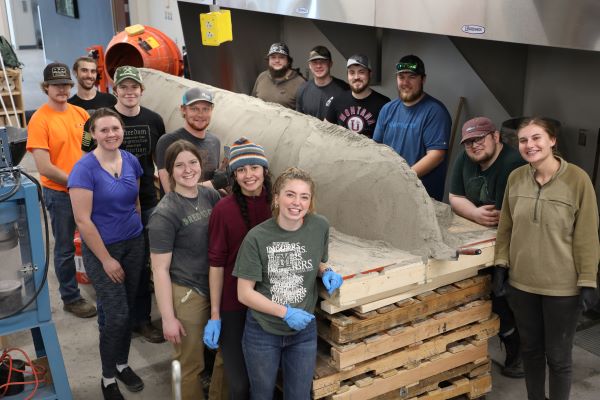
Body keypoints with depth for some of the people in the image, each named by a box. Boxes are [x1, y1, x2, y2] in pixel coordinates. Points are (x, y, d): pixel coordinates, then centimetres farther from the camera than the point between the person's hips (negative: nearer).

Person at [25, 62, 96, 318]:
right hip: (60, 194, -5)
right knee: (65, 248, 9)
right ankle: (70, 298, 25)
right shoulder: (40, 120, -14)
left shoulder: (80, 113, 0)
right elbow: (44, 167, -17)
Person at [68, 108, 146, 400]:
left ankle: (122, 364, 35)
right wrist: (106, 259, -15)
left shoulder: (131, 161, 0)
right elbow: (82, 220, -18)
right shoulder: (84, 169, -17)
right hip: (101, 248, -5)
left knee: (127, 311, 14)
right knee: (116, 315, -5)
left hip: (133, 244, 5)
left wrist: (138, 231, 10)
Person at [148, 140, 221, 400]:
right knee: (191, 364, 11)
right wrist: (168, 318, -15)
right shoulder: (165, 214, -17)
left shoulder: (210, 196, 1)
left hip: (216, 288, 6)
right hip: (186, 294, -6)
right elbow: (160, 269, -15)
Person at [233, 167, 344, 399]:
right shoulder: (257, 238, -18)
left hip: (304, 330, 2)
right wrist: (285, 312, -21)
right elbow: (244, 293, -14)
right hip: (263, 331, -2)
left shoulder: (320, 227, -9)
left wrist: (326, 273, -11)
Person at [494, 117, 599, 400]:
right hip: (521, 282, 4)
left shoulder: (577, 179, -13)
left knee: (557, 355, 10)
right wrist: (501, 265, 2)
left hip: (563, 286, -4)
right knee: (530, 349, 19)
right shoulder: (515, 178, -2)